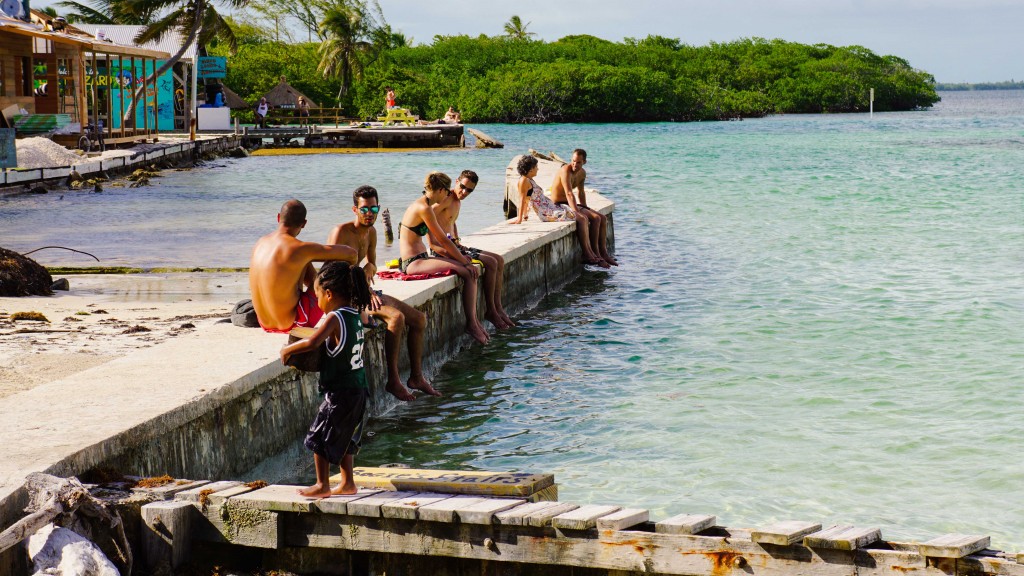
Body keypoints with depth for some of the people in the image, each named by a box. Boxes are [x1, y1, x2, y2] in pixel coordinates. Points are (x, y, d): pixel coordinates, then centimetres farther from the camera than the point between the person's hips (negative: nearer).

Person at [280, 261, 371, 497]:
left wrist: (287, 350, -17)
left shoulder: (334, 318, -19)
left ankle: (322, 485, 10)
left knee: (320, 437, 5)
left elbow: (312, 343, -33)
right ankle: (347, 483, 25)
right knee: (344, 438, 20)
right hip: (358, 389, 8)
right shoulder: (356, 314, 5)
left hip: (339, 392, -8)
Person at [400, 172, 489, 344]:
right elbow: (443, 240, -15)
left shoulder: (423, 206, 16)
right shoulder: (424, 208, -16)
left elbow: (435, 241, 19)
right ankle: (471, 324, -9)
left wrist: (461, 257, 8)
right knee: (468, 272, -18)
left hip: (420, 259, 10)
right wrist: (464, 261, -7)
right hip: (413, 263, -10)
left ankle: (473, 319, 0)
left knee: (471, 271, 1)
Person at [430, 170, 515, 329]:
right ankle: (490, 311, -10)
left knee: (499, 260, 8)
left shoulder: (458, 203, 18)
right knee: (490, 263, -19)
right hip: (441, 248, -11)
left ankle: (497, 308, 7)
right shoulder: (447, 199, -15)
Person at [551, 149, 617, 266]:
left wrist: (585, 210, 10)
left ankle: (603, 253, 3)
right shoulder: (566, 170, -21)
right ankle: (595, 255, -17)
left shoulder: (582, 173, 8)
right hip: (560, 205, -9)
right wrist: (577, 213, -38)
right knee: (595, 219, -21)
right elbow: (569, 194, -31)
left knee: (603, 218, 0)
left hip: (571, 204, 9)